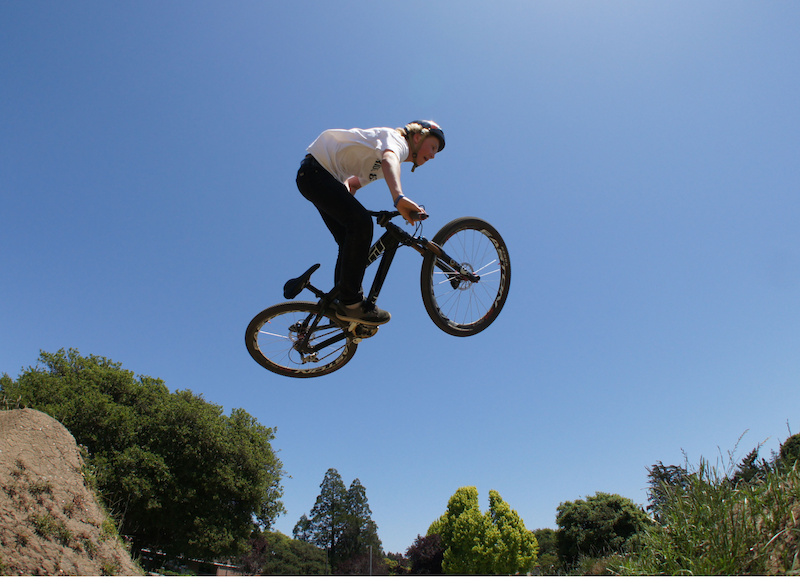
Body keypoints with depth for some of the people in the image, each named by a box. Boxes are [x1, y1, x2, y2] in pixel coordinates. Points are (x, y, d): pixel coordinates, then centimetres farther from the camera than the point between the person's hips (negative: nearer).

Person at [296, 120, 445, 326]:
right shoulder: (398, 139, -11)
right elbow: (389, 159, -36)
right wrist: (399, 198, -53)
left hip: (326, 175, 10)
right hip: (315, 171, -10)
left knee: (351, 241, 5)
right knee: (361, 222, -25)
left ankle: (343, 305, 10)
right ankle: (350, 303, -24)